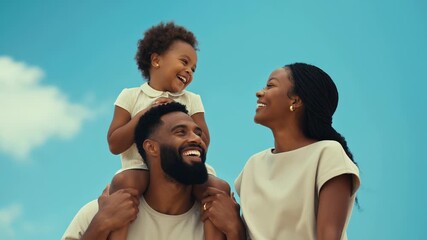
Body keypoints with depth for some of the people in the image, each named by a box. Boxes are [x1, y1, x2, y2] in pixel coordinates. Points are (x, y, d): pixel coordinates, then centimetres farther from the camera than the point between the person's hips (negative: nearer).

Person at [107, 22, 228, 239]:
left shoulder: (191, 100, 13)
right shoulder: (130, 96, 6)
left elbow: (202, 144, 4)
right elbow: (114, 145, -2)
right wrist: (145, 115, -10)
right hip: (140, 170, -2)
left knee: (219, 187, -24)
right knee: (124, 182, -36)